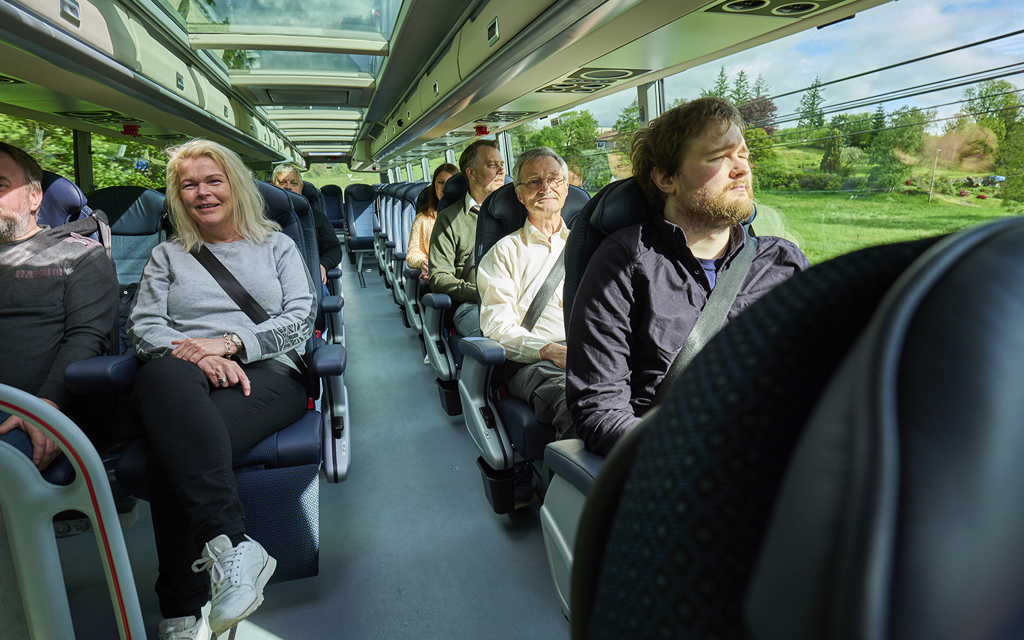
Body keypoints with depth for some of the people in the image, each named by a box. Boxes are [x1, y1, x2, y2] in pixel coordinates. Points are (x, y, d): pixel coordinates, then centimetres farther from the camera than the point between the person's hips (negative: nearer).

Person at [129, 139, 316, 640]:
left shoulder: (276, 245, 22)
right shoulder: (168, 255, 26)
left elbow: (302, 315, 7)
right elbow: (142, 325, 11)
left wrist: (231, 342, -9)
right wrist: (198, 355, -11)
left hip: (266, 372, -1)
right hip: (185, 376, 1)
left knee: (174, 454, -34)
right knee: (164, 373, -40)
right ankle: (231, 542, -46)